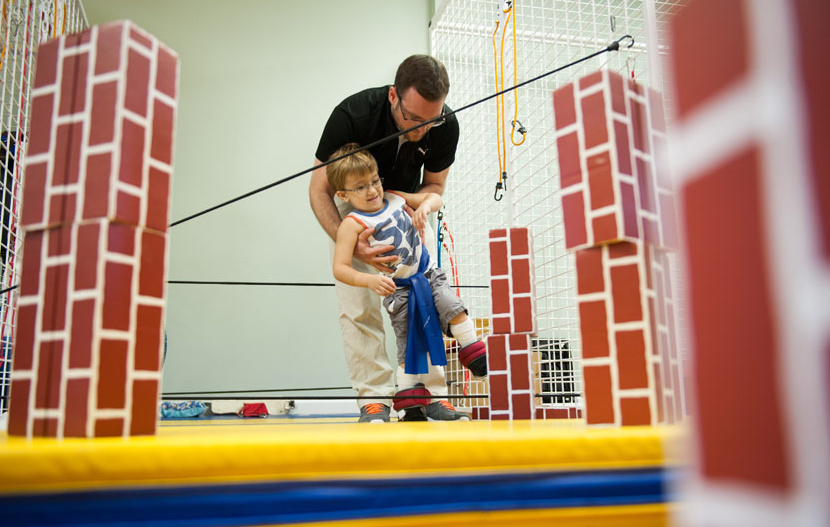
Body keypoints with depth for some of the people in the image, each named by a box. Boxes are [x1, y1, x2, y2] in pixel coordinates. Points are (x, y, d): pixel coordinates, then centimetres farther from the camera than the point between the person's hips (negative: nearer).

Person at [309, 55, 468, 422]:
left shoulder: (445, 126, -24)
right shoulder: (352, 114, -33)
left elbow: (434, 185, -5)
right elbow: (319, 190, -25)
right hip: (352, 209, -2)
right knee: (359, 305, -14)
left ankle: (427, 396, -1)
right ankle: (374, 398, -5)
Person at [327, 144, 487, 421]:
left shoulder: (395, 198, 1)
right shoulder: (352, 224, -15)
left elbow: (434, 196, 13)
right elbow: (340, 268, -22)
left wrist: (425, 205, -11)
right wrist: (369, 280, -37)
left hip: (428, 274, 4)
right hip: (398, 290, -4)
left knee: (454, 309, -16)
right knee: (409, 347, 1)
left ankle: (477, 357, 5)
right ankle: (410, 405, 14)